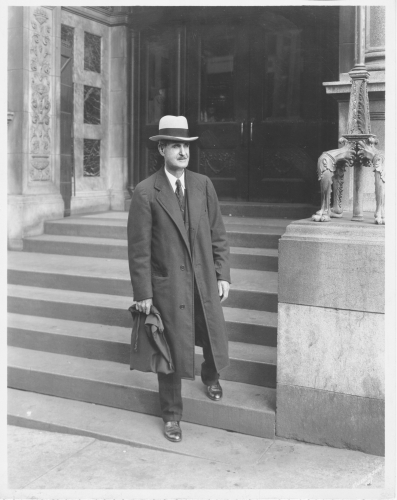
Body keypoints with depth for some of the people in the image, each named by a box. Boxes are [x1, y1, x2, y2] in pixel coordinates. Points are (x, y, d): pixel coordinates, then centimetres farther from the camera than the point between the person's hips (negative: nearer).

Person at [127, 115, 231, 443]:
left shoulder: (203, 185, 2)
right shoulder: (146, 192, -10)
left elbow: (218, 234, 6)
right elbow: (139, 248, -9)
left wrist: (223, 275, 2)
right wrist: (143, 293, -10)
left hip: (205, 281, 4)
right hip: (168, 284, -3)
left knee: (214, 340, 14)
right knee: (173, 350, 6)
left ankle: (210, 376, 50)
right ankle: (172, 414, 28)